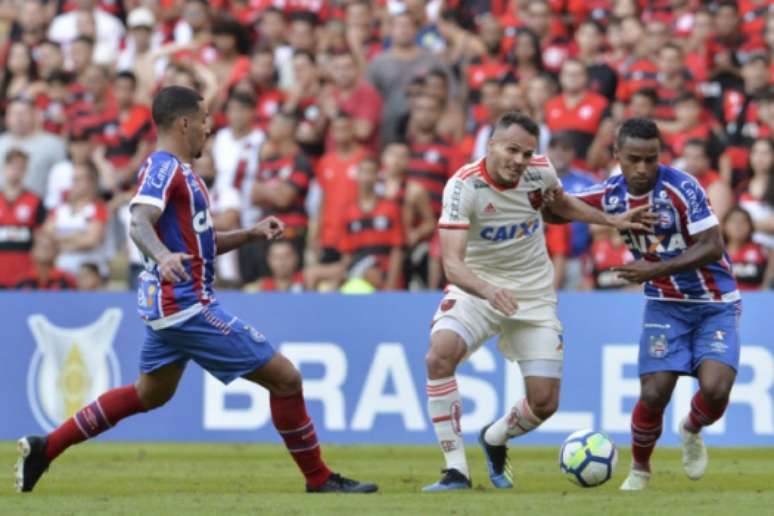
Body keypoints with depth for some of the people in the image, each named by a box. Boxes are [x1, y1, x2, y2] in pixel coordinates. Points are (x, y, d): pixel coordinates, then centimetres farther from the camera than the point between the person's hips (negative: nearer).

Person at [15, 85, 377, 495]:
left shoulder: (180, 171, 18)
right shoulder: (163, 167, -13)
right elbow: (140, 223, -30)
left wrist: (251, 234, 12)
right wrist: (163, 256, -49)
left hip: (169, 303, 11)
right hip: (184, 304, -11)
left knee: (150, 393, 25)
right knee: (285, 378, -8)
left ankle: (43, 449, 25)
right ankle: (319, 479, 0)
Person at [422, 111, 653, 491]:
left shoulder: (540, 171, -9)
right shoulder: (463, 186, -23)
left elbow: (559, 203, 17)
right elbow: (452, 263, -31)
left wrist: (611, 220, 8)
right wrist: (488, 291, -49)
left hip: (534, 294, 3)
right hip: (475, 287, -3)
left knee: (545, 403, -2)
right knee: (439, 356, -31)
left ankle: (494, 439, 33)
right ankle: (456, 469, -21)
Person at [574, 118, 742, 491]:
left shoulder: (681, 187, -20)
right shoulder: (610, 194, -7)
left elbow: (712, 247, -22)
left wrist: (656, 269, -28)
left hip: (715, 303, -3)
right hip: (664, 305, 3)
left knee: (715, 389, -21)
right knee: (653, 394, -12)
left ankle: (692, 432, 15)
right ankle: (639, 470, 16)